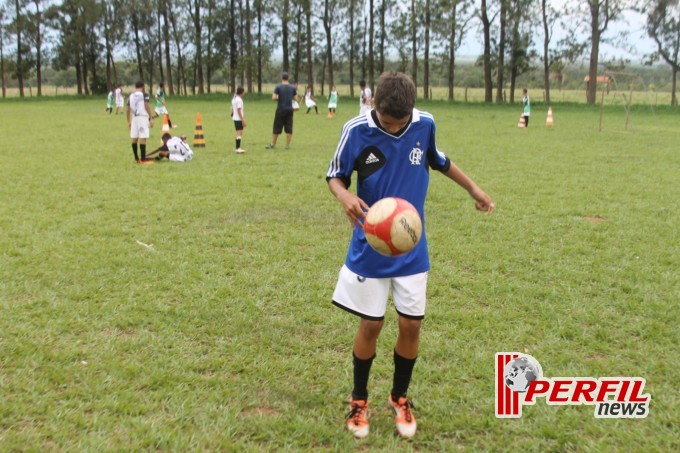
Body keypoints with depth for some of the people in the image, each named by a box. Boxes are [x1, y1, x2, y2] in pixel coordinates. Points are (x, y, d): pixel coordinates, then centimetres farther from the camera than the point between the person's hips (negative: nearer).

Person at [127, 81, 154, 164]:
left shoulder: (131, 96, 12)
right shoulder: (144, 95, -3)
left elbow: (128, 109, 12)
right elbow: (147, 107, -12)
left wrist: (128, 121, 18)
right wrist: (151, 119, -12)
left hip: (134, 118, 6)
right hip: (143, 117, -6)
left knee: (134, 138, 10)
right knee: (143, 138, -8)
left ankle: (136, 158, 18)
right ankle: (143, 159, -11)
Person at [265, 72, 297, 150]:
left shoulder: (278, 87, -6)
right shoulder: (292, 87, 3)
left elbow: (273, 98, -13)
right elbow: (296, 98, 8)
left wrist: (278, 97, 7)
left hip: (280, 110, -2)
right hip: (289, 110, 2)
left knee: (277, 128, 6)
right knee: (289, 128, 4)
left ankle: (273, 144, 14)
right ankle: (287, 145, 5)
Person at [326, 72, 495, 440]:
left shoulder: (425, 125, -6)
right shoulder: (357, 130, -15)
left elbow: (438, 161, 14)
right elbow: (335, 175, -5)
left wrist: (473, 189, 22)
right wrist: (344, 196, -28)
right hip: (370, 248, -2)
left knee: (411, 324, 5)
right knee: (371, 324, 3)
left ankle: (399, 398, 29)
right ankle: (359, 400, 27)